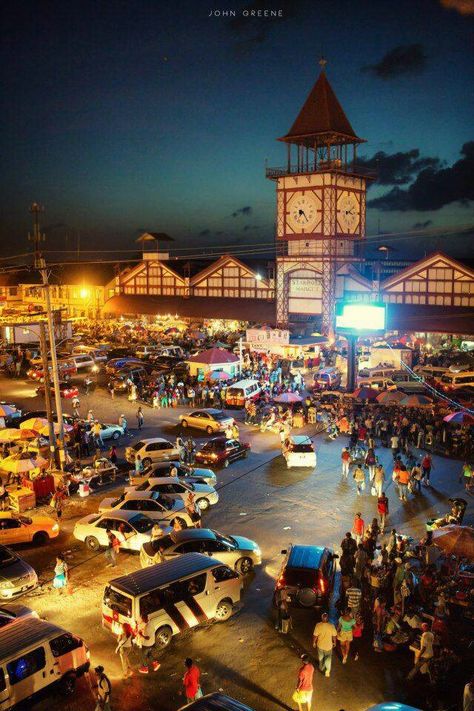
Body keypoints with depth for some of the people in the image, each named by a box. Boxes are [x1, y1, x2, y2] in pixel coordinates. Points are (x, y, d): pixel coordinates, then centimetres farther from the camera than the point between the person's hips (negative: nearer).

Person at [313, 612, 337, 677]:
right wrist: (334, 642, 9)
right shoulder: (331, 626, -25)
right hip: (328, 645, -1)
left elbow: (315, 635, -14)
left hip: (320, 645, 1)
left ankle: (321, 668, 47)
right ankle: (327, 671, 14)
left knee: (321, 657, 27)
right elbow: (334, 636, -11)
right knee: (328, 657, 22)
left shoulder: (318, 625, -24)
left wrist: (314, 642, 4)